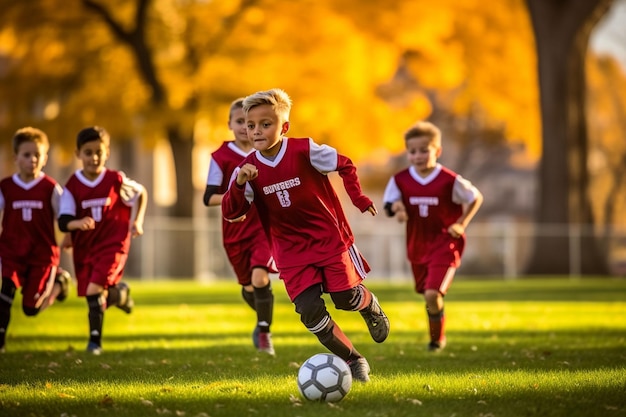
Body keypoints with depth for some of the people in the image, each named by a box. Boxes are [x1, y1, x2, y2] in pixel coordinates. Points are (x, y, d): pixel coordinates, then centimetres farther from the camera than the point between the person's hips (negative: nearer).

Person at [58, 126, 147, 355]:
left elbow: (141, 193, 10)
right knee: (93, 296, 5)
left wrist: (137, 220, 0)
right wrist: (78, 223, -31)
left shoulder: (116, 180, -8)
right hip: (84, 248, 3)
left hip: (112, 244, -3)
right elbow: (63, 221, -10)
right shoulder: (72, 186, -8)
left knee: (94, 290, -17)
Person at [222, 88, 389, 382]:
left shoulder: (305, 150, -15)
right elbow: (230, 212, -12)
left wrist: (358, 198, -6)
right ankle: (353, 361, 9)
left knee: (346, 298, -2)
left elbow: (345, 165, 0)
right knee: (310, 311, -10)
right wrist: (239, 184, -29)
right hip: (290, 250, 2)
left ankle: (371, 307, 38)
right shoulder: (248, 169, -8)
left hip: (329, 238, -2)